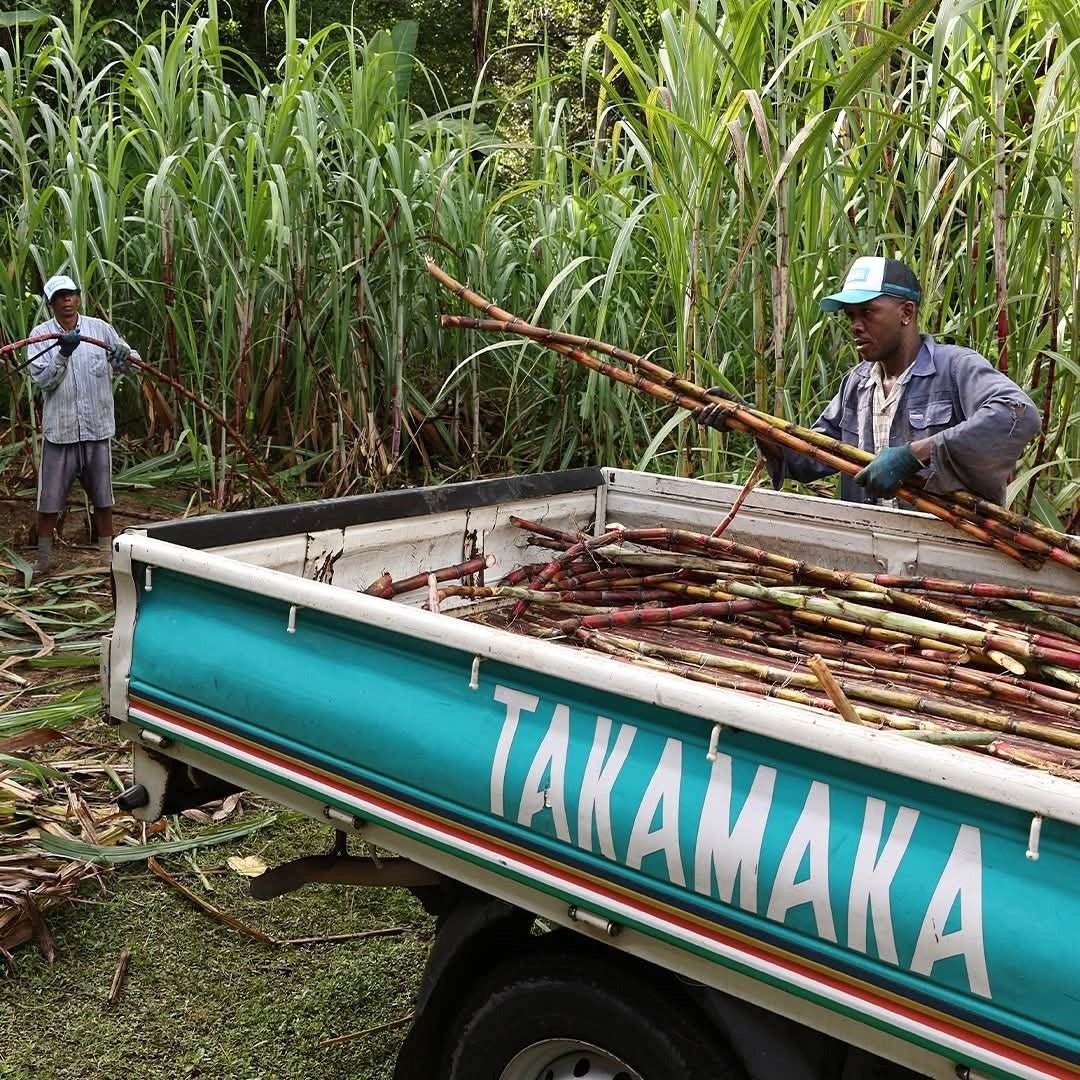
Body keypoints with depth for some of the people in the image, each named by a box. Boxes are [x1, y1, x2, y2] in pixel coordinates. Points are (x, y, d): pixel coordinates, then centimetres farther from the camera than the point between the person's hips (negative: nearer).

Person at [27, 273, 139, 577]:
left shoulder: (99, 328, 2)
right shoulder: (41, 334, -2)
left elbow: (130, 364, 8)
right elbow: (42, 380, -11)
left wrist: (125, 356, -16)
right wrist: (62, 353, -26)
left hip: (97, 427, 1)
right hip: (59, 429, -1)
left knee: (102, 497, 12)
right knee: (49, 498, 5)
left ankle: (108, 552, 25)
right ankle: (43, 559, 18)